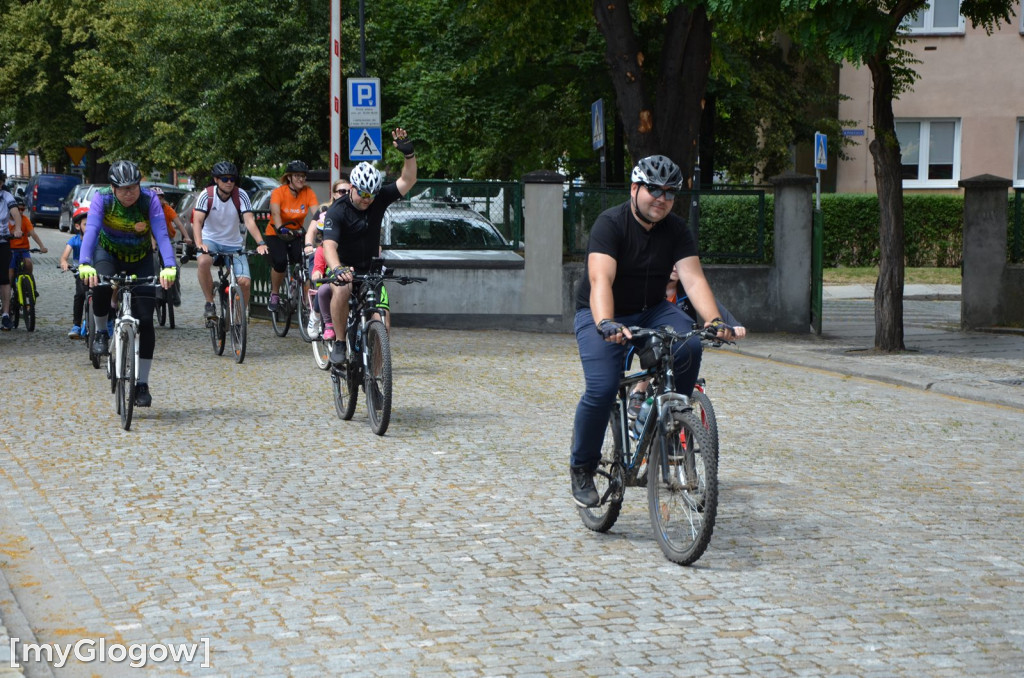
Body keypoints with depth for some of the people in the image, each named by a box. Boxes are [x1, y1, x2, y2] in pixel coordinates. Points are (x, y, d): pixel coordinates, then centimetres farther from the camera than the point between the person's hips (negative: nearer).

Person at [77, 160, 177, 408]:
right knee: (100, 285, -36)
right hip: (109, 253, 0)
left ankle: (142, 384, 1)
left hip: (140, 259, 1)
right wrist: (85, 265, -54)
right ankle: (101, 333, -6)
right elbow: (91, 231, -37)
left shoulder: (149, 200, -24)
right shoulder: (102, 199, -24)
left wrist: (169, 267, -51)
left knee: (145, 320, -10)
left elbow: (161, 234, -34)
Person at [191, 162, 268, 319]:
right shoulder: (207, 195, -14)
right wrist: (199, 244, -41)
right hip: (210, 240, -1)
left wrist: (260, 243, -37)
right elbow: (197, 221, -24)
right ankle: (210, 303, -18)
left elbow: (249, 221, -22)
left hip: (234, 243, 1)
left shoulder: (240, 195, -12)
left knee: (245, 281, -15)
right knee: (204, 262, -36)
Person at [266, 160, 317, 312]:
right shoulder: (279, 192, -17)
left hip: (296, 234, 2)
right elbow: (275, 212, -33)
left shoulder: (308, 193, -9)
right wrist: (280, 229, -52)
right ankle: (274, 295, -1)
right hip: (276, 234, -2)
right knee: (280, 261, -26)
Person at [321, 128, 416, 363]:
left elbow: (408, 181, -18)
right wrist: (337, 269, -58)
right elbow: (329, 245, -38)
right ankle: (339, 342, -17)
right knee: (342, 290, -34)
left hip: (370, 266, 3)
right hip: (345, 266, -3)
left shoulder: (379, 200, -11)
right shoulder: (337, 211, -24)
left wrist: (409, 154, -34)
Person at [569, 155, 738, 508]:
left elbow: (693, 278, -17)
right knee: (602, 389, -23)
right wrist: (605, 325, -51)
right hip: (602, 316, -4)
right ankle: (581, 468, -1)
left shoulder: (676, 230, -4)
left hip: (651, 311, 4)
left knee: (688, 347, -27)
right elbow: (600, 280, -33)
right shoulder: (610, 224, -19)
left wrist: (714, 320, -35)